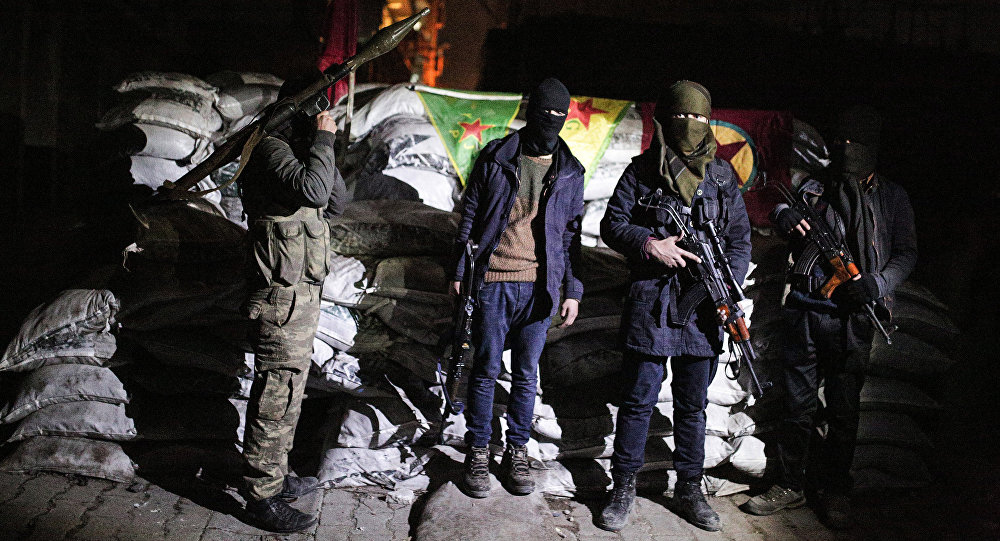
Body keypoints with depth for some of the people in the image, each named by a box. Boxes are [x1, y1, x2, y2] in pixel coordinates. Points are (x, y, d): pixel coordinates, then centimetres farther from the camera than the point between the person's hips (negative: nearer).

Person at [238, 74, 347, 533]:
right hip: (282, 298, -11)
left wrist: (322, 147, 7)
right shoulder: (271, 151, -15)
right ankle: (263, 498, 3)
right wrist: (323, 141, -18)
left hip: (300, 294, 11)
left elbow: (337, 194, 19)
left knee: (287, 393, 17)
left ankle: (275, 477, 30)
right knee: (277, 396, -6)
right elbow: (312, 191, -32)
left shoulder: (297, 152, 17)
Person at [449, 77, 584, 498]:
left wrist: (572, 290, 7)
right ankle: (478, 452, 17)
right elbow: (469, 217, 7)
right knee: (486, 370, 4)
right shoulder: (495, 159, 2)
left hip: (541, 286, 2)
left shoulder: (570, 173, 8)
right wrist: (458, 271, 4)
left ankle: (517, 452, 22)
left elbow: (571, 234, 11)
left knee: (526, 374, 7)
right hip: (494, 282, -1)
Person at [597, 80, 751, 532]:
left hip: (703, 308, 3)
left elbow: (740, 237, 11)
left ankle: (689, 490, 25)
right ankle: (623, 487, 17)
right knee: (638, 399, 4)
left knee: (693, 405, 13)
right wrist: (650, 245, -17)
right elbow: (612, 224, 1)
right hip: (650, 302, -3)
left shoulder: (722, 176, 10)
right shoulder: (642, 171, 2)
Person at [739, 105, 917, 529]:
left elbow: (905, 252, 7)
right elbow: (781, 206, 8)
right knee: (798, 404, 6)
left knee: (843, 410, 7)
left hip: (852, 319, -1)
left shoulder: (891, 197, 8)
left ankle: (835, 491, 20)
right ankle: (788, 486, 17)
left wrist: (879, 282, -12)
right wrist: (784, 215, -18)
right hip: (806, 312, 1)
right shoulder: (814, 189, 12)